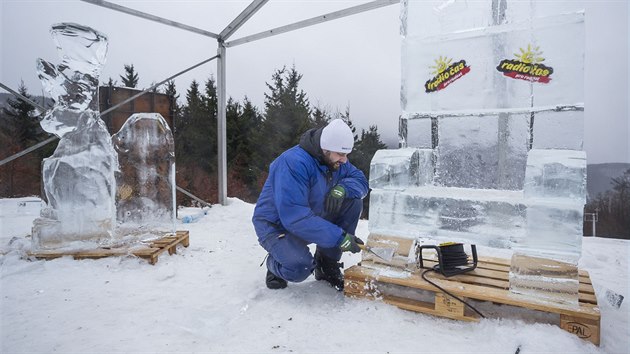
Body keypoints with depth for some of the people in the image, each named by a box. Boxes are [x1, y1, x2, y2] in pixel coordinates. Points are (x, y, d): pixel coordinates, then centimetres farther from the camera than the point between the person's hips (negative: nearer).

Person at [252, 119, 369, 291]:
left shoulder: (334, 160, -6)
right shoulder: (294, 162, -31)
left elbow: (360, 180, -1)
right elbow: (294, 216, -38)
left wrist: (342, 188, -26)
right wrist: (339, 237, -38)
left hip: (312, 219, 7)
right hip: (275, 225, -7)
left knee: (353, 202, -12)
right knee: (300, 267, -35)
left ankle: (327, 264, 1)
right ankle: (274, 264, 4)